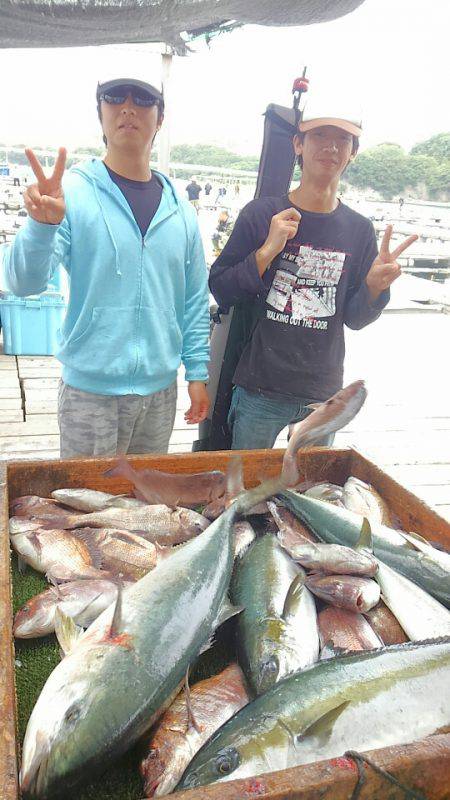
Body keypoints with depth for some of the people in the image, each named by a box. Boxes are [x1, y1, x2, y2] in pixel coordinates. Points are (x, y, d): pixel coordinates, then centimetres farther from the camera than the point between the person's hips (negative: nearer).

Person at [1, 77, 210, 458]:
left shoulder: (179, 209, 5)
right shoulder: (72, 193, -8)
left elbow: (195, 299, 10)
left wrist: (197, 372, 7)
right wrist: (42, 225, -34)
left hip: (161, 389, 4)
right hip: (90, 390, -4)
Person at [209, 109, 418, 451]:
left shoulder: (360, 230, 1)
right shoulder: (261, 214, -7)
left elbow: (354, 318, 5)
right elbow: (219, 291, -9)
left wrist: (374, 286, -15)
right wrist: (267, 252, -21)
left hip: (324, 395, 3)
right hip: (260, 389, -3)